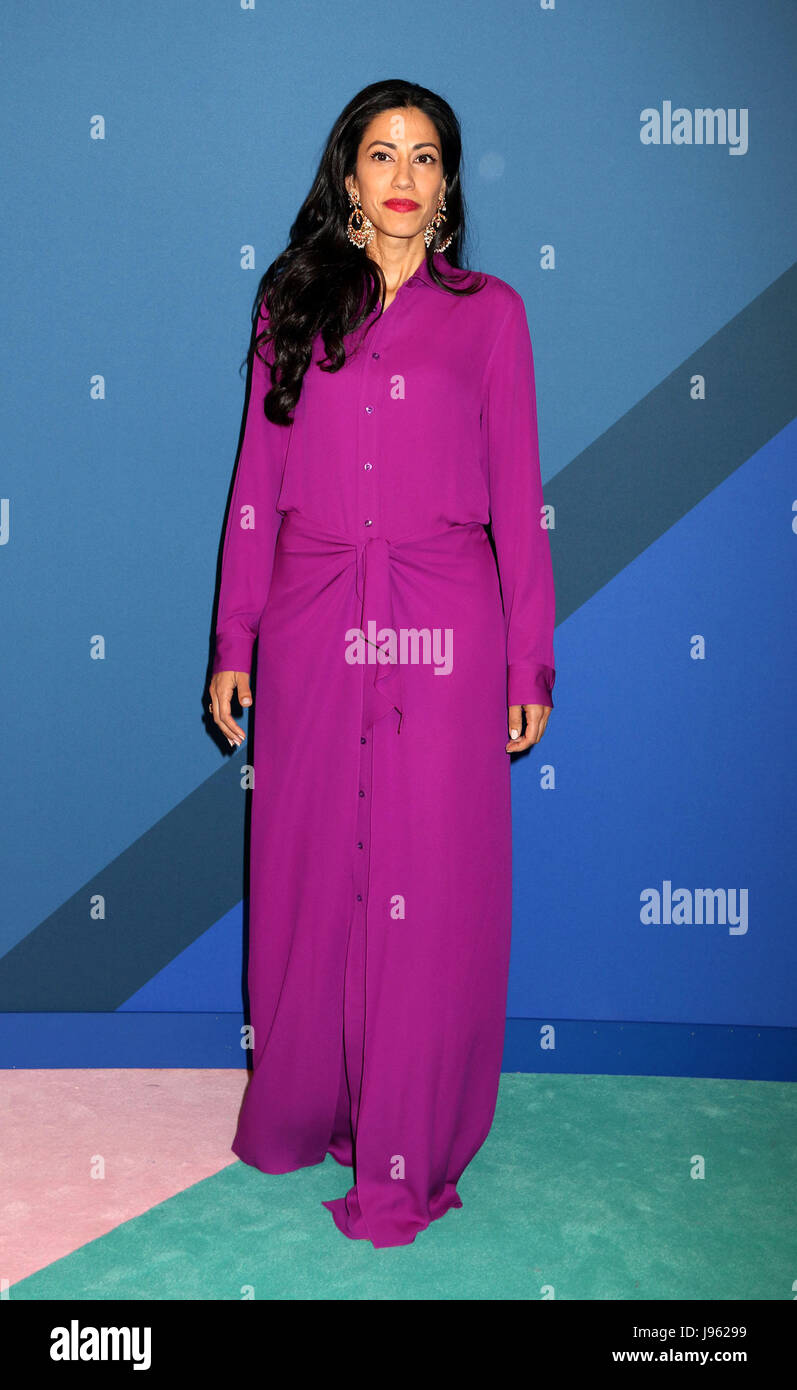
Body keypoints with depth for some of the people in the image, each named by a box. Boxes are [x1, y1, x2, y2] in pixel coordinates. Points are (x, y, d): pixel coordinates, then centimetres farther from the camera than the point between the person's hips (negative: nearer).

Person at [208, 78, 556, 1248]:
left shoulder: (487, 313, 8)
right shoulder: (293, 307, 12)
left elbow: (517, 495, 4)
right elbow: (257, 484, 10)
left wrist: (531, 662, 1)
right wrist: (233, 644, 5)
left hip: (442, 632, -1)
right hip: (312, 626, 2)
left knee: (430, 888, 1)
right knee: (308, 877, 9)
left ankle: (409, 1158, 15)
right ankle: (300, 1115, 30)